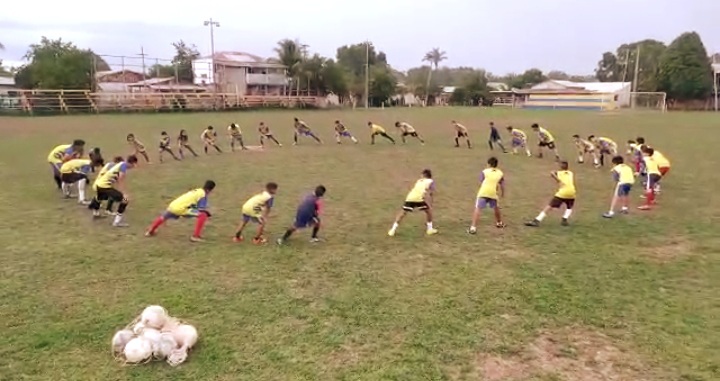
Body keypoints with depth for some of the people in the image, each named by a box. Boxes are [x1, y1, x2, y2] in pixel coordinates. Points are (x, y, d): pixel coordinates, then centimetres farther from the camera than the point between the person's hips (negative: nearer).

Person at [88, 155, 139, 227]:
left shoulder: (119, 164, 16)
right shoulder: (124, 165, -11)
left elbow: (117, 181, 23)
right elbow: (120, 181, -19)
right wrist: (124, 194, -21)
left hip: (98, 184, 10)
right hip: (105, 186, -10)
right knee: (125, 199, -10)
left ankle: (96, 213, 67)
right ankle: (117, 221, -10)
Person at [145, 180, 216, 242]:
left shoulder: (196, 191, 22)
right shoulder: (203, 194, -1)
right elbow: (201, 210, -7)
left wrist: (205, 210, 27)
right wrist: (207, 213, 10)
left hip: (173, 205, 9)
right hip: (181, 208, -9)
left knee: (163, 217, 38)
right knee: (203, 215, -7)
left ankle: (150, 231, 58)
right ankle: (195, 236, -6)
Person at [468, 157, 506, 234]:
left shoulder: (484, 171, 13)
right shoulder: (500, 173, 18)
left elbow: (481, 183, 6)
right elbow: (502, 185, 15)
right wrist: (503, 194, 30)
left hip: (483, 192, -3)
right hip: (493, 193, 3)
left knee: (477, 208, -7)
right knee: (496, 207, 29)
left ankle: (473, 227, -22)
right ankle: (499, 223, 50)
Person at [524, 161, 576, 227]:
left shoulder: (558, 173, 19)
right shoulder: (571, 173, 25)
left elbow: (552, 173, -2)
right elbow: (573, 184, 15)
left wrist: (559, 181, -6)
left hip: (562, 192, -2)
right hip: (571, 192, 2)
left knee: (549, 206, -2)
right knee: (569, 208, 29)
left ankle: (537, 221, -11)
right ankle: (564, 220, 4)